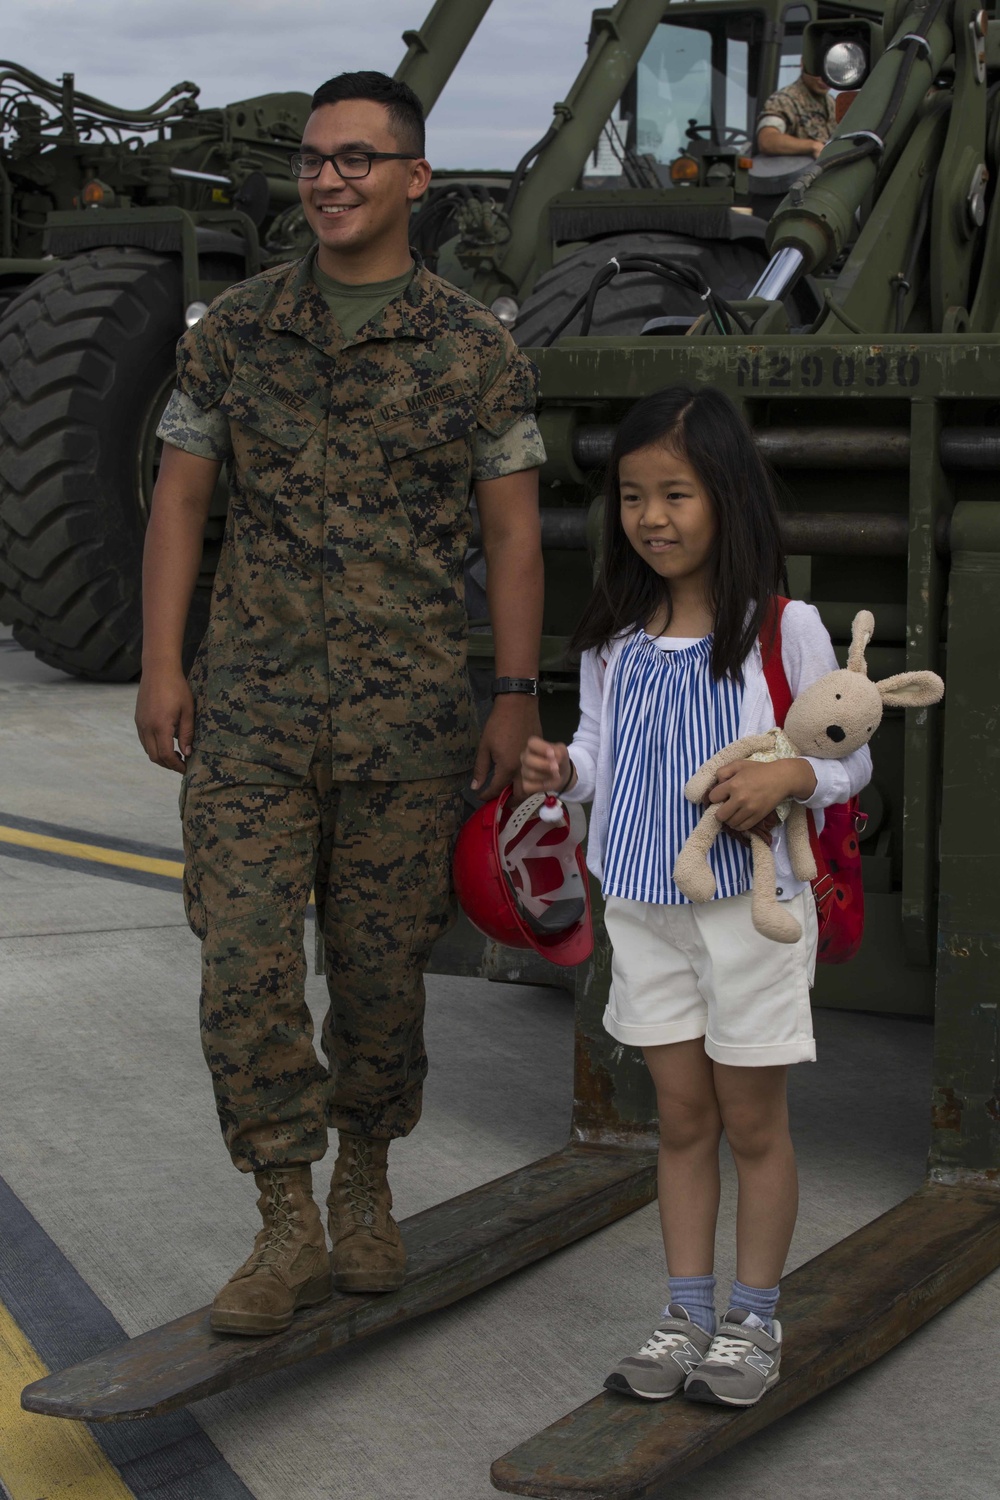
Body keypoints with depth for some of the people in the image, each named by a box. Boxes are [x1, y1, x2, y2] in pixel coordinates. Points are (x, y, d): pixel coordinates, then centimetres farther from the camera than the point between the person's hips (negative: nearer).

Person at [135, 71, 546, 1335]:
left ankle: (364, 1184, 31)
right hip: (253, 707, 1)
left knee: (380, 967, 8)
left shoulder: (475, 351, -1)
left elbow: (512, 533, 2)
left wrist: (517, 699, -3)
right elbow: (179, 502, 5)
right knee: (244, 963, -6)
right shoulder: (235, 330, 3)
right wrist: (159, 667, -3)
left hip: (406, 712, -1)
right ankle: (288, 1229, 5)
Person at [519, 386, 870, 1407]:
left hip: (752, 903, -4)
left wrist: (786, 777, -24)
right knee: (681, 1116, 13)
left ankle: (754, 1322, 21)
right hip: (644, 905, 4)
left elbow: (851, 754, -4)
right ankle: (688, 1317, 24)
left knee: (752, 1122, 7)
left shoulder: (784, 629, -10)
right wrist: (562, 771, -11)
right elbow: (603, 750, 11)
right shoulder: (614, 636, 3)